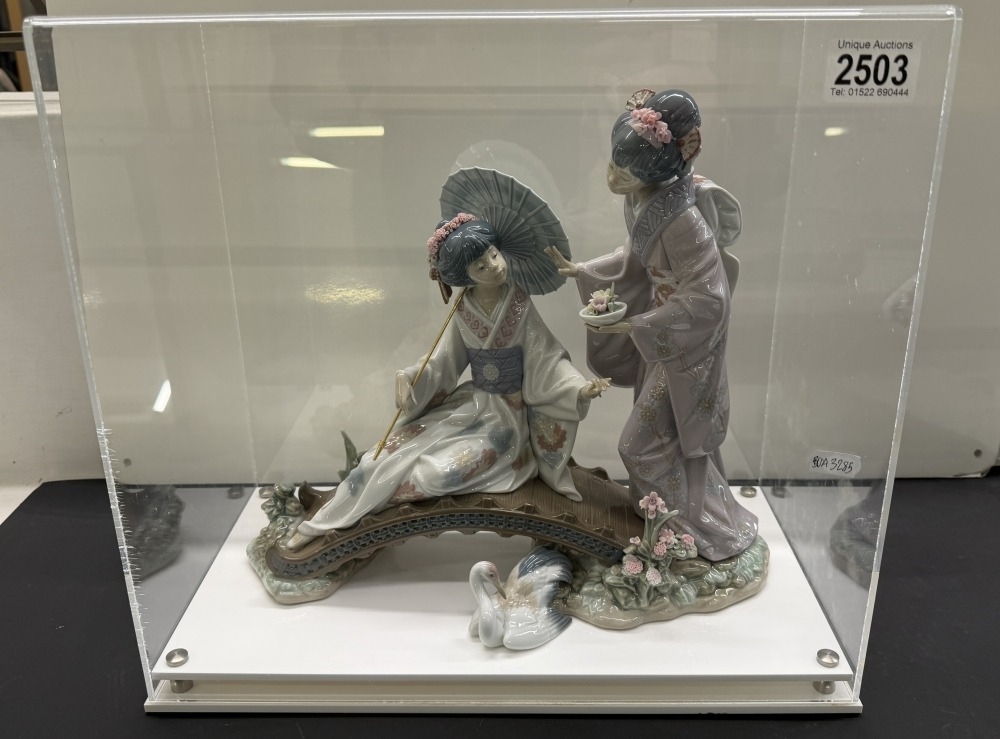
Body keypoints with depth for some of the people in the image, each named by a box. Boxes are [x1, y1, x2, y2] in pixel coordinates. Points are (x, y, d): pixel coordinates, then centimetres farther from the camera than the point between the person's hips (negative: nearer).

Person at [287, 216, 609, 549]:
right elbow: (443, 361, 1)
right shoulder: (463, 310, -4)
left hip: (505, 413, -4)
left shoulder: (520, 305, -13)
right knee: (393, 451, -8)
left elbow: (547, 359, -13)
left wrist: (580, 388, -29)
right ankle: (323, 521, 7)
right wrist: (409, 378, -16)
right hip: (468, 402, 4)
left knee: (439, 473, -21)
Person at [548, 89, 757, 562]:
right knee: (669, 432, 21)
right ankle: (676, 516, 43)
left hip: (688, 338, -8)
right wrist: (580, 271, 6)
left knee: (644, 441, 3)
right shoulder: (639, 199, -6)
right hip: (664, 325, 8)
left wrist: (633, 326, -26)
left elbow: (707, 299, -29)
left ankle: (706, 531, 24)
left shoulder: (680, 220, -32)